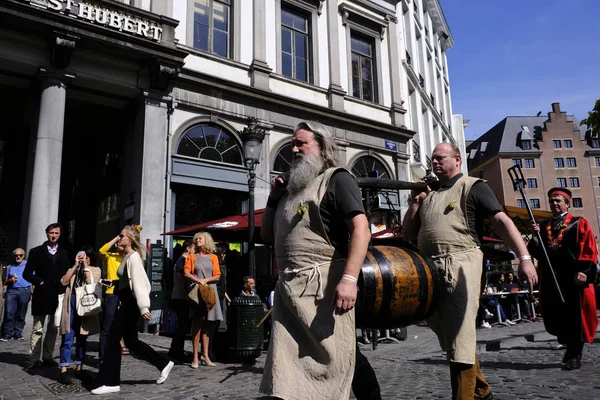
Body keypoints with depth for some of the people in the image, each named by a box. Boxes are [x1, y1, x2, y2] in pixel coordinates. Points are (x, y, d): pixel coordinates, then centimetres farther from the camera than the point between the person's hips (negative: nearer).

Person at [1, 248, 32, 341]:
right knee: (9, 313, -5)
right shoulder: (9, 267, 17)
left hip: (25, 291, -1)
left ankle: (18, 334, 10)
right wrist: (10, 280, -4)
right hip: (11, 291, 2)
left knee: (21, 314, 3)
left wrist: (32, 293, -3)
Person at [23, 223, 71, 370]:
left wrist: (64, 288, -1)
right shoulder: (36, 251, 3)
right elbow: (27, 273, -2)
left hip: (58, 296, 3)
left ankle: (47, 357, 16)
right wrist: (40, 282, -13)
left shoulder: (64, 253, 13)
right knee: (37, 329, 0)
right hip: (41, 295, -3)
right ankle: (34, 360, 4)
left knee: (53, 329, 8)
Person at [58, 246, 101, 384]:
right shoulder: (73, 269, 16)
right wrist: (76, 265, -2)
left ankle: (79, 367, 19)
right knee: (67, 338, -4)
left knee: (82, 338, 9)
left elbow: (91, 284, -10)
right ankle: (64, 370, -2)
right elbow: (63, 282, -2)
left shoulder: (95, 270, 9)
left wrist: (85, 266, -4)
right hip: (71, 303, 1)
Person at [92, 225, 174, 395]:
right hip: (127, 303, 10)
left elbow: (139, 282, -22)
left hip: (131, 304, -10)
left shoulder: (133, 257, -13)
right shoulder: (127, 256, 14)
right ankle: (163, 364, 22)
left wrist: (143, 307, -27)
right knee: (131, 341, 14)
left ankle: (111, 382, 9)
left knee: (113, 339, -2)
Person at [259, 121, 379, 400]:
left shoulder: (336, 179, -2)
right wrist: (274, 198, 10)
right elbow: (267, 237, 23)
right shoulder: (292, 188, 20)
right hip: (289, 288, 7)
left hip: (323, 285, -7)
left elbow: (361, 229, -15)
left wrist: (349, 278, -28)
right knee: (288, 364, 9)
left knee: (335, 360, 4)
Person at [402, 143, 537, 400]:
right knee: (449, 340, 16)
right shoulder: (428, 195, 22)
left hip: (460, 266, -7)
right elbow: (409, 232, 20)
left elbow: (501, 221, -9)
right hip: (430, 270, 7)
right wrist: (415, 202, 8)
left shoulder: (472, 187, 3)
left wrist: (524, 257, -20)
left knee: (460, 340, -7)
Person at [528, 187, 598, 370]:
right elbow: (538, 254, 10)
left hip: (573, 278, -4)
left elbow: (589, 250, -4)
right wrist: (535, 237, -7)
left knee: (574, 316, 1)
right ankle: (570, 346, 27)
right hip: (551, 279, 4)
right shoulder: (543, 227, 17)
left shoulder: (579, 223, 5)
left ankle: (574, 355, 12)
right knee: (554, 316, 5)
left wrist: (584, 271, -17)